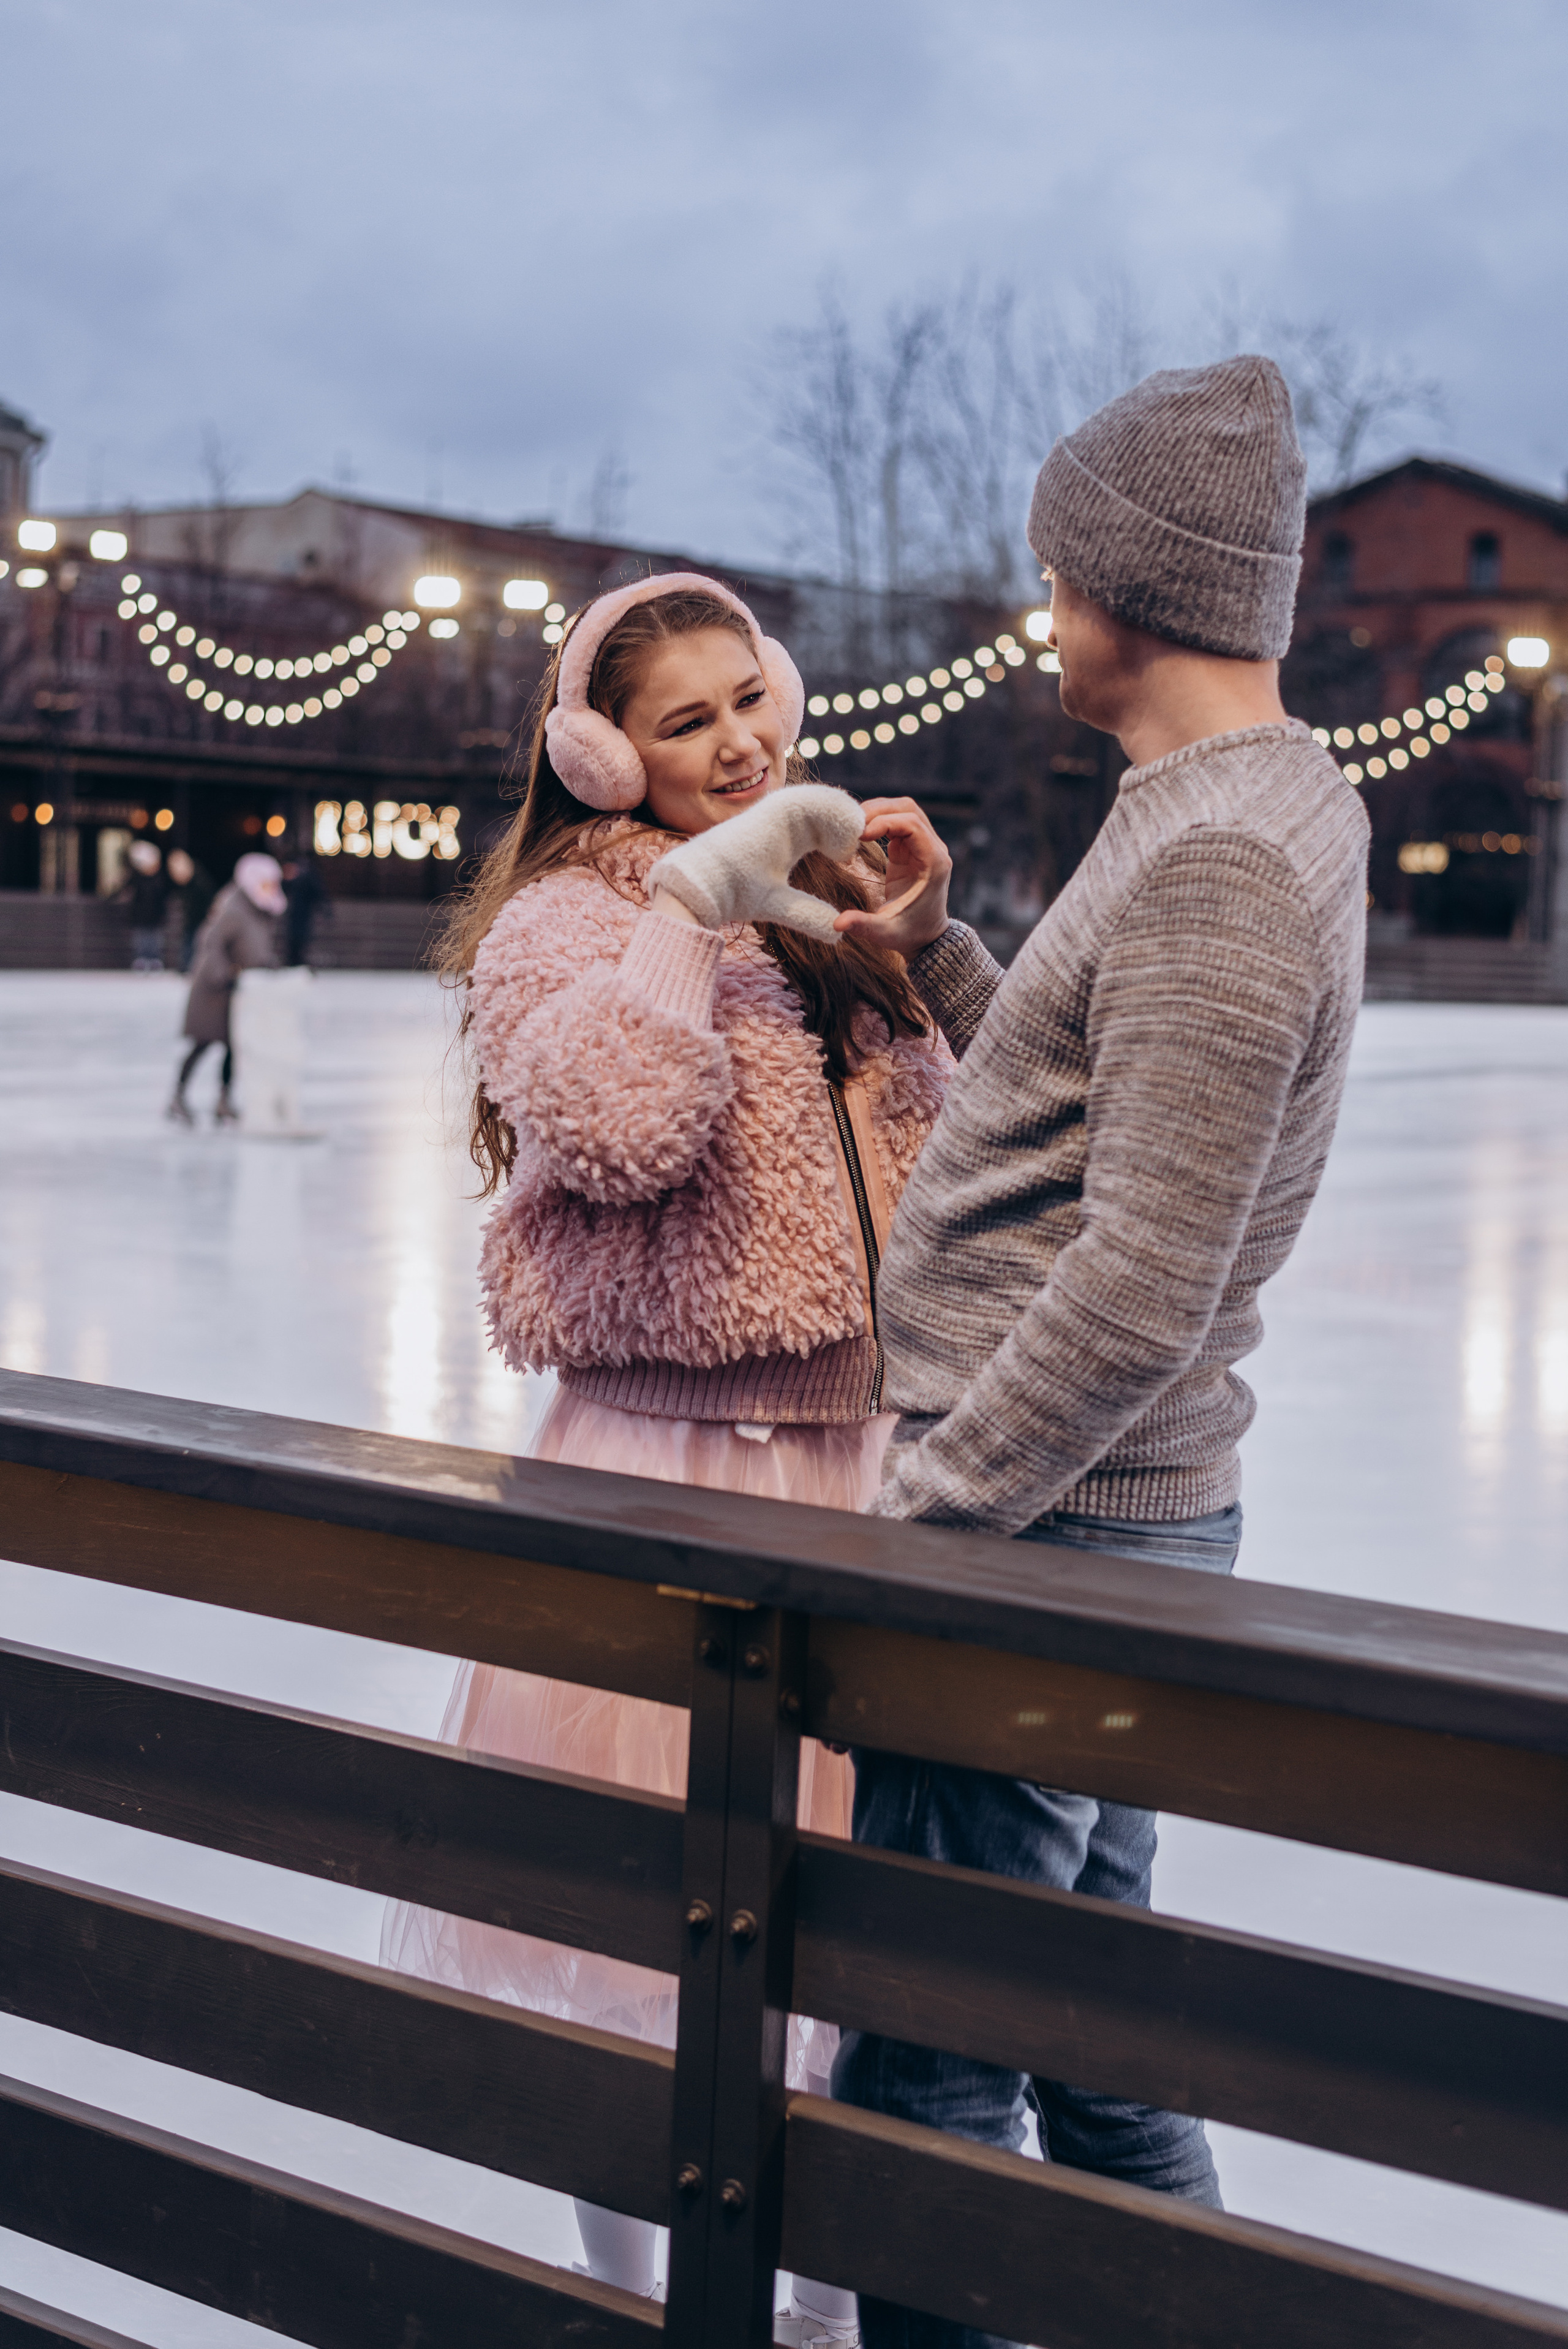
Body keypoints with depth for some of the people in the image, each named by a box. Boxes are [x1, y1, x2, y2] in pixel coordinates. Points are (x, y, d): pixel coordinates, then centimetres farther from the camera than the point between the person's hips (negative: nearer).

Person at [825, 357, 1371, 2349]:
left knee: (917, 2080, -3)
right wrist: (935, 949, 10)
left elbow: (1139, 1287, -25)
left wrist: (905, 1522, -20)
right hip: (1113, 1523, 11)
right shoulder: (1249, 818, 14)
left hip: (1049, 1537, -11)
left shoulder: (1216, 864, -19)